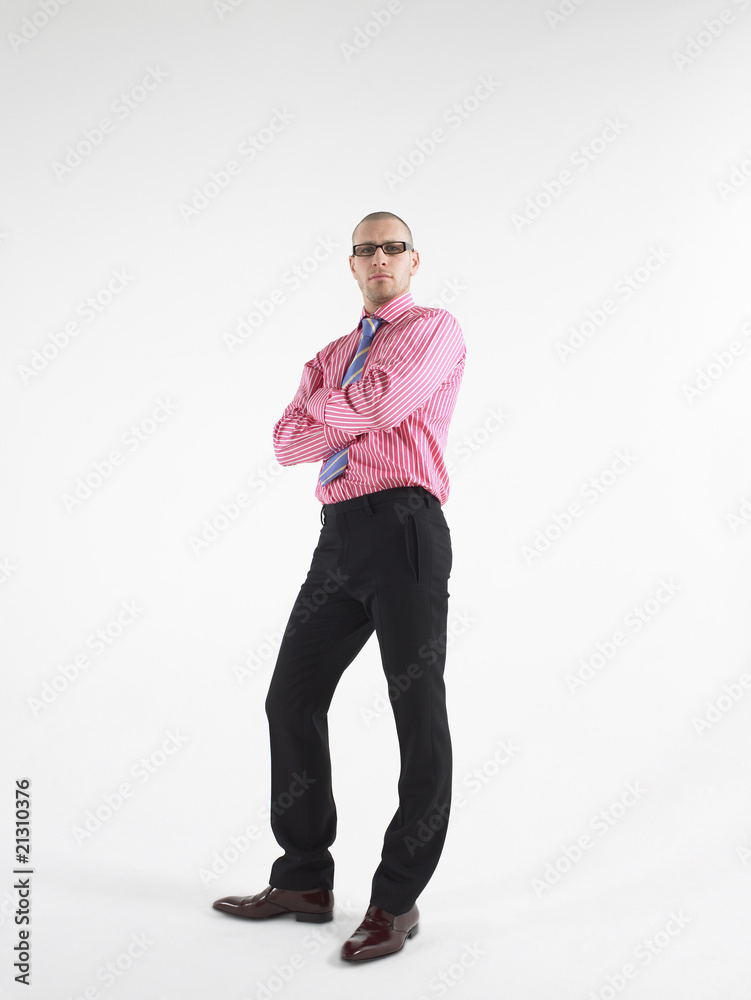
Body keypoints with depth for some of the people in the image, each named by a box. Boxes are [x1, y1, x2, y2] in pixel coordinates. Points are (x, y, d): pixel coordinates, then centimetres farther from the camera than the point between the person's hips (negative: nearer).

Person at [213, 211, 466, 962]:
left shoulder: (435, 330, 5)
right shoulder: (331, 357, 24)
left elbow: (385, 401, -14)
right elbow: (288, 442, 9)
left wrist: (325, 404, 3)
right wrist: (359, 415, -5)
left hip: (406, 527, -7)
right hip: (339, 537, 7)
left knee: (419, 716, -1)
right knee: (291, 699, 8)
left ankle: (397, 901, 10)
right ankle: (304, 880, 22)